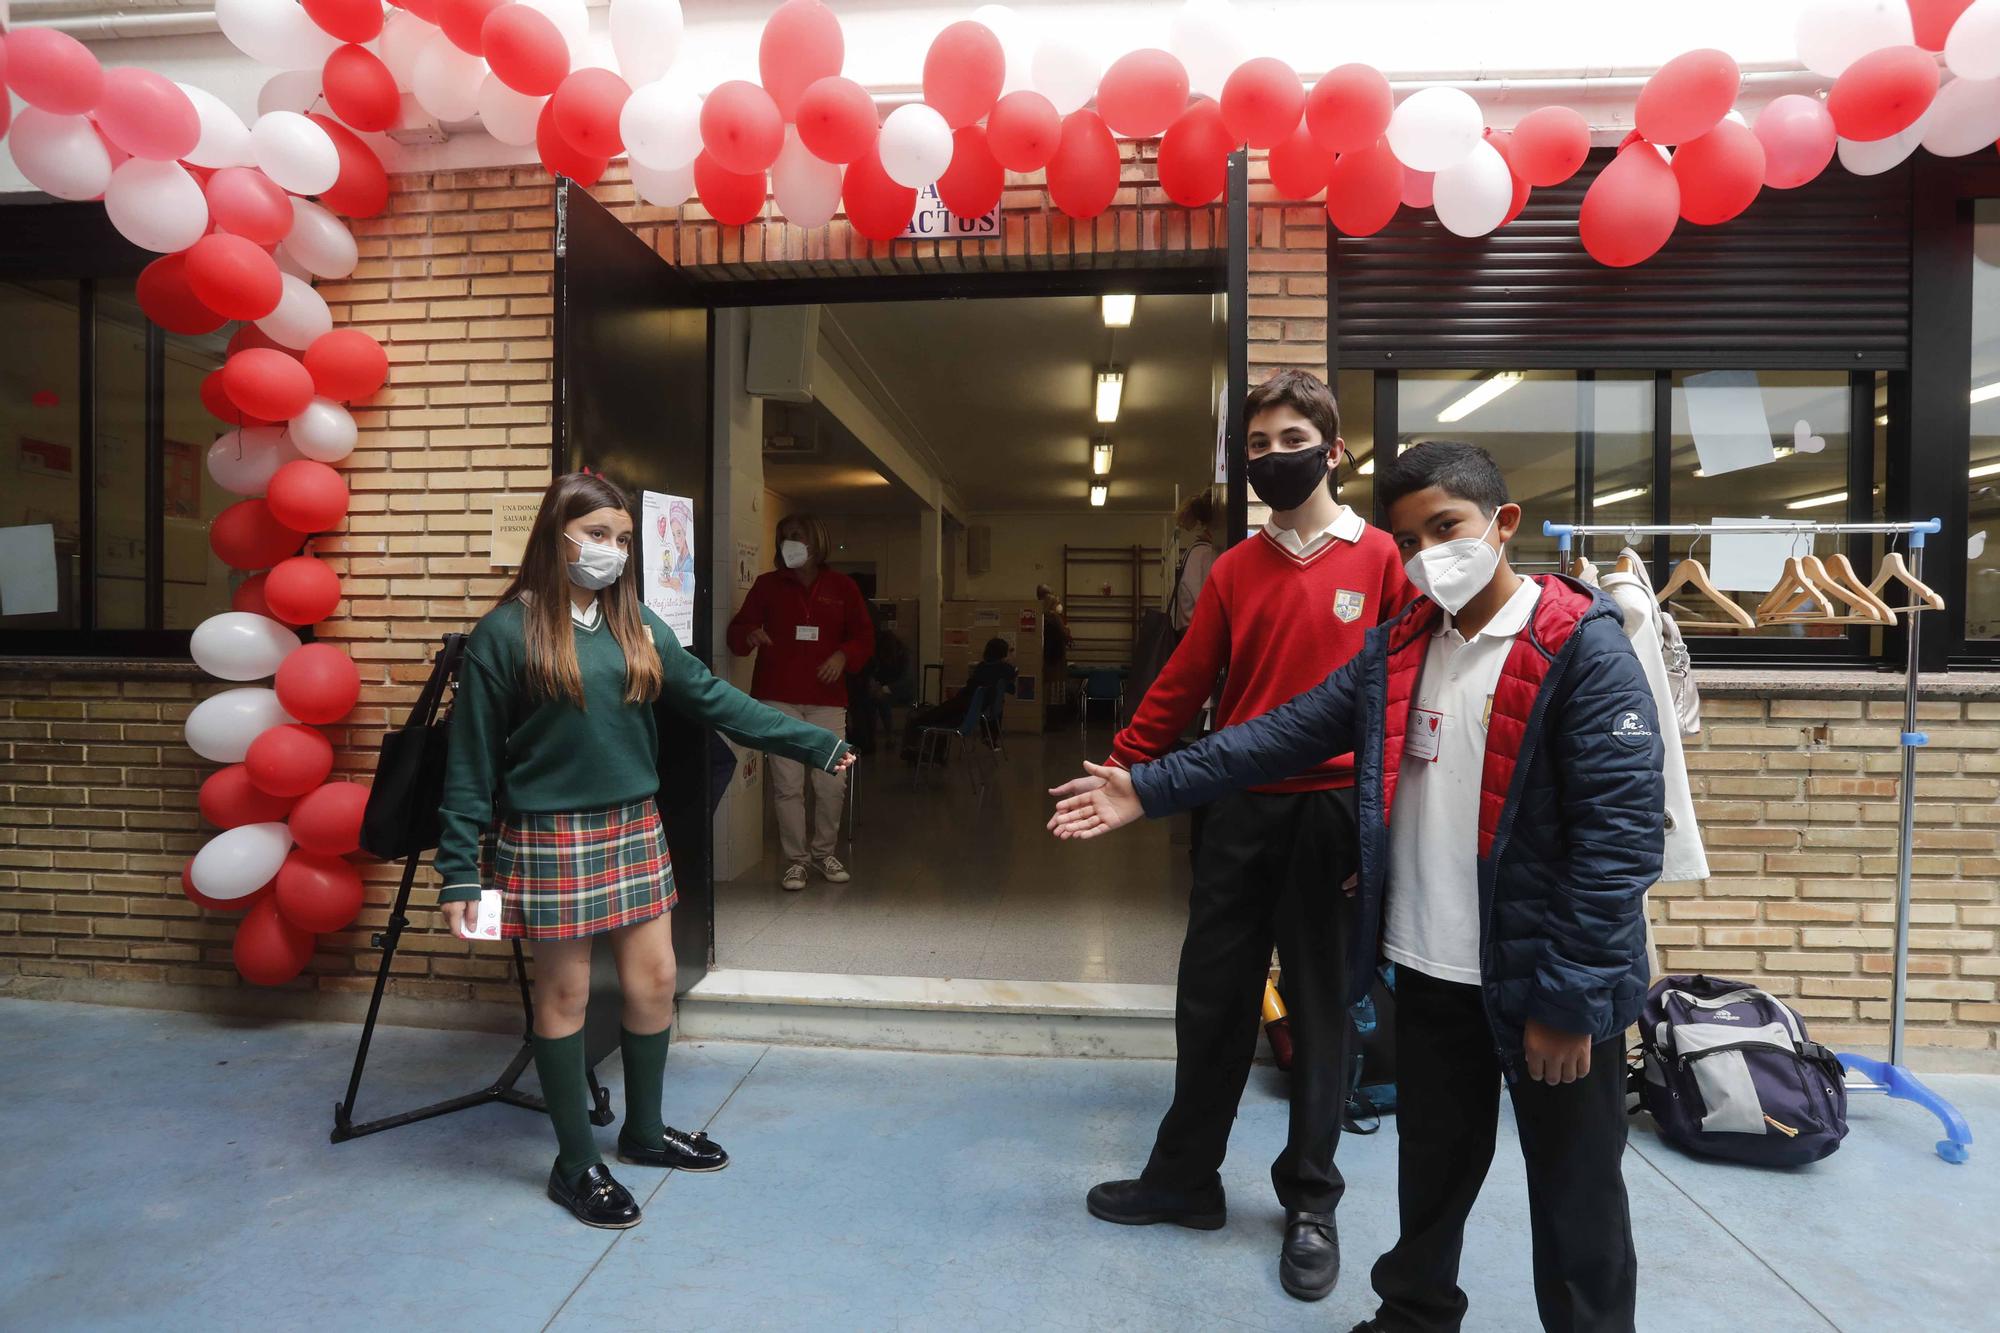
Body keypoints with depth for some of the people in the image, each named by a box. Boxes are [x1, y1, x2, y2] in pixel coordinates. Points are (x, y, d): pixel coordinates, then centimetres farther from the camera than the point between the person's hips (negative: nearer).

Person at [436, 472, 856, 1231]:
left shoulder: (637, 626, 6)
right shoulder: (506, 633, -9)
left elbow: (715, 700, 6)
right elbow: (471, 760, -7)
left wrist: (812, 744, 4)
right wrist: (460, 872, -9)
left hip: (634, 829, 5)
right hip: (550, 838, -5)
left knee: (654, 981, 12)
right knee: (565, 995, 7)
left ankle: (645, 1132, 34)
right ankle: (576, 1164, 26)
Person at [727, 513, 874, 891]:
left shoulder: (842, 586, 8)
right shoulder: (768, 584, 7)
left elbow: (864, 635, 11)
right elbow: (738, 628, 9)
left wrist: (843, 655, -8)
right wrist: (749, 635, -14)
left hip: (828, 700, 1)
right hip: (779, 699, 0)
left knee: (832, 784, 1)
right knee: (787, 784, 0)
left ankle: (824, 853, 22)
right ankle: (796, 859, 14)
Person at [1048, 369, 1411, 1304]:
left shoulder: (1381, 560, -2)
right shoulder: (1232, 571, 8)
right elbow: (1180, 689, 6)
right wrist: (1120, 772, 0)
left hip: (1334, 811, -3)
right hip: (1238, 810, 3)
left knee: (1319, 1008, 10)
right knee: (1211, 1000, 12)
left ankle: (1310, 1202, 28)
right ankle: (1185, 1177, 30)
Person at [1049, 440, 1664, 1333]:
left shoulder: (1585, 648, -14)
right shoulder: (1395, 648, 4)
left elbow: (1622, 833, -17)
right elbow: (1282, 736, 3)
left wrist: (1571, 994, -18)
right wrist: (1149, 789, -3)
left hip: (1547, 983, -5)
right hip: (1428, 969, 5)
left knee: (1576, 1196, 15)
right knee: (1431, 1167, 24)